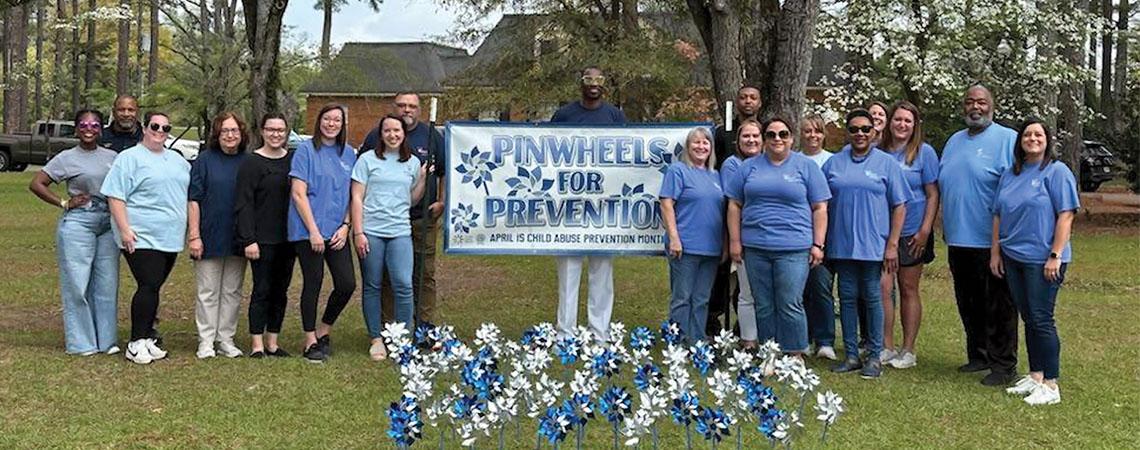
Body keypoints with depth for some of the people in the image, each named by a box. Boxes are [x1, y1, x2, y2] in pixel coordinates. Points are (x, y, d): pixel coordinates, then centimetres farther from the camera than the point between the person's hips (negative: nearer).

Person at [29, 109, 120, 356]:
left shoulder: (111, 157, 10)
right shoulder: (67, 158, 1)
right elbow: (36, 184, 2)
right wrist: (64, 203, -4)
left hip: (108, 223, 3)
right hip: (77, 223, -3)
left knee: (107, 282, 5)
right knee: (78, 283, -1)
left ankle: (106, 339, 14)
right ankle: (81, 342, 6)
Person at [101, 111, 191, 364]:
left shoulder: (178, 161, 18)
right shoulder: (130, 158, -3)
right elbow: (115, 196, -9)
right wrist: (124, 229, -16)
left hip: (170, 238, 7)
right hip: (142, 238, -6)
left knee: (152, 288, 10)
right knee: (149, 287, -12)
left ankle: (146, 339, 15)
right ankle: (137, 343, -5)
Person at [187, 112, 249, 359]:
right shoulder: (205, 160, -2)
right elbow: (194, 200, -4)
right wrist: (194, 235, -10)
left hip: (238, 240, 3)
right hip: (210, 237, -3)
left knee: (232, 292, 9)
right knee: (208, 292, 4)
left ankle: (226, 340, 18)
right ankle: (206, 342, 11)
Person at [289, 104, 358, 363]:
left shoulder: (349, 154, 11)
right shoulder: (306, 150, -4)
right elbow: (298, 194, -8)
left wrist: (345, 227, 0)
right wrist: (313, 231, -13)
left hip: (337, 232, 5)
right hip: (308, 231, -5)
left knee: (347, 284, 0)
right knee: (313, 284, 1)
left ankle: (324, 331, 22)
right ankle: (311, 341, 15)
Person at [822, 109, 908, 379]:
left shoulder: (886, 163, 2)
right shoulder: (834, 164, 9)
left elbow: (899, 206, 0)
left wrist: (892, 245, -7)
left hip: (873, 244, -3)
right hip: (841, 244, 3)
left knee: (872, 298, 2)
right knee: (847, 298, 7)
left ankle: (875, 357, 11)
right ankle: (851, 355, 15)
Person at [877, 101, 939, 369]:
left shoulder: (924, 152, 0)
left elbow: (933, 195, -2)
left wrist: (925, 230, -10)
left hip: (911, 233, -2)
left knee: (908, 290, 6)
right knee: (883, 287, -6)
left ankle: (908, 351, 13)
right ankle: (887, 347, 5)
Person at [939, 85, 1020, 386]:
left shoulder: (1007, 139, -6)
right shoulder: (954, 141, 15)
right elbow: (941, 187, 21)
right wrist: (946, 229, 16)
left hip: (990, 240, -7)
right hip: (958, 239, 7)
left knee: (998, 307, 0)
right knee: (968, 304, 15)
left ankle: (1003, 365, 7)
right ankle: (978, 355, 28)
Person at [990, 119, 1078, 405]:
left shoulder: (1057, 172, -6)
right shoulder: (1010, 175, 13)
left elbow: (1066, 215, -11)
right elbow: (998, 216, 17)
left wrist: (1055, 256, -16)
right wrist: (995, 252, 12)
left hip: (1043, 260, -6)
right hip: (1013, 258, 6)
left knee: (1041, 320, -5)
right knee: (1028, 318, 12)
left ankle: (1051, 385, 2)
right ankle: (1035, 376, 22)